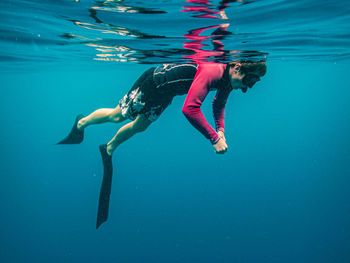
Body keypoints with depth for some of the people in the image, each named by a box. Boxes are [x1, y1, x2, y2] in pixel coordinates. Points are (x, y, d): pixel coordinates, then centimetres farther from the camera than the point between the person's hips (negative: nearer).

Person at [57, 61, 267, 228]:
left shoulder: (229, 79, -11)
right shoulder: (211, 72, -39)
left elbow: (219, 103, 8)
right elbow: (189, 108, -50)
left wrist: (221, 130, -5)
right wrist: (214, 138, -48)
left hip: (164, 94, 8)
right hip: (154, 81, -8)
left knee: (139, 127, 19)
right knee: (117, 115, 9)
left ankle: (108, 149, 44)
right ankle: (82, 123, 39)